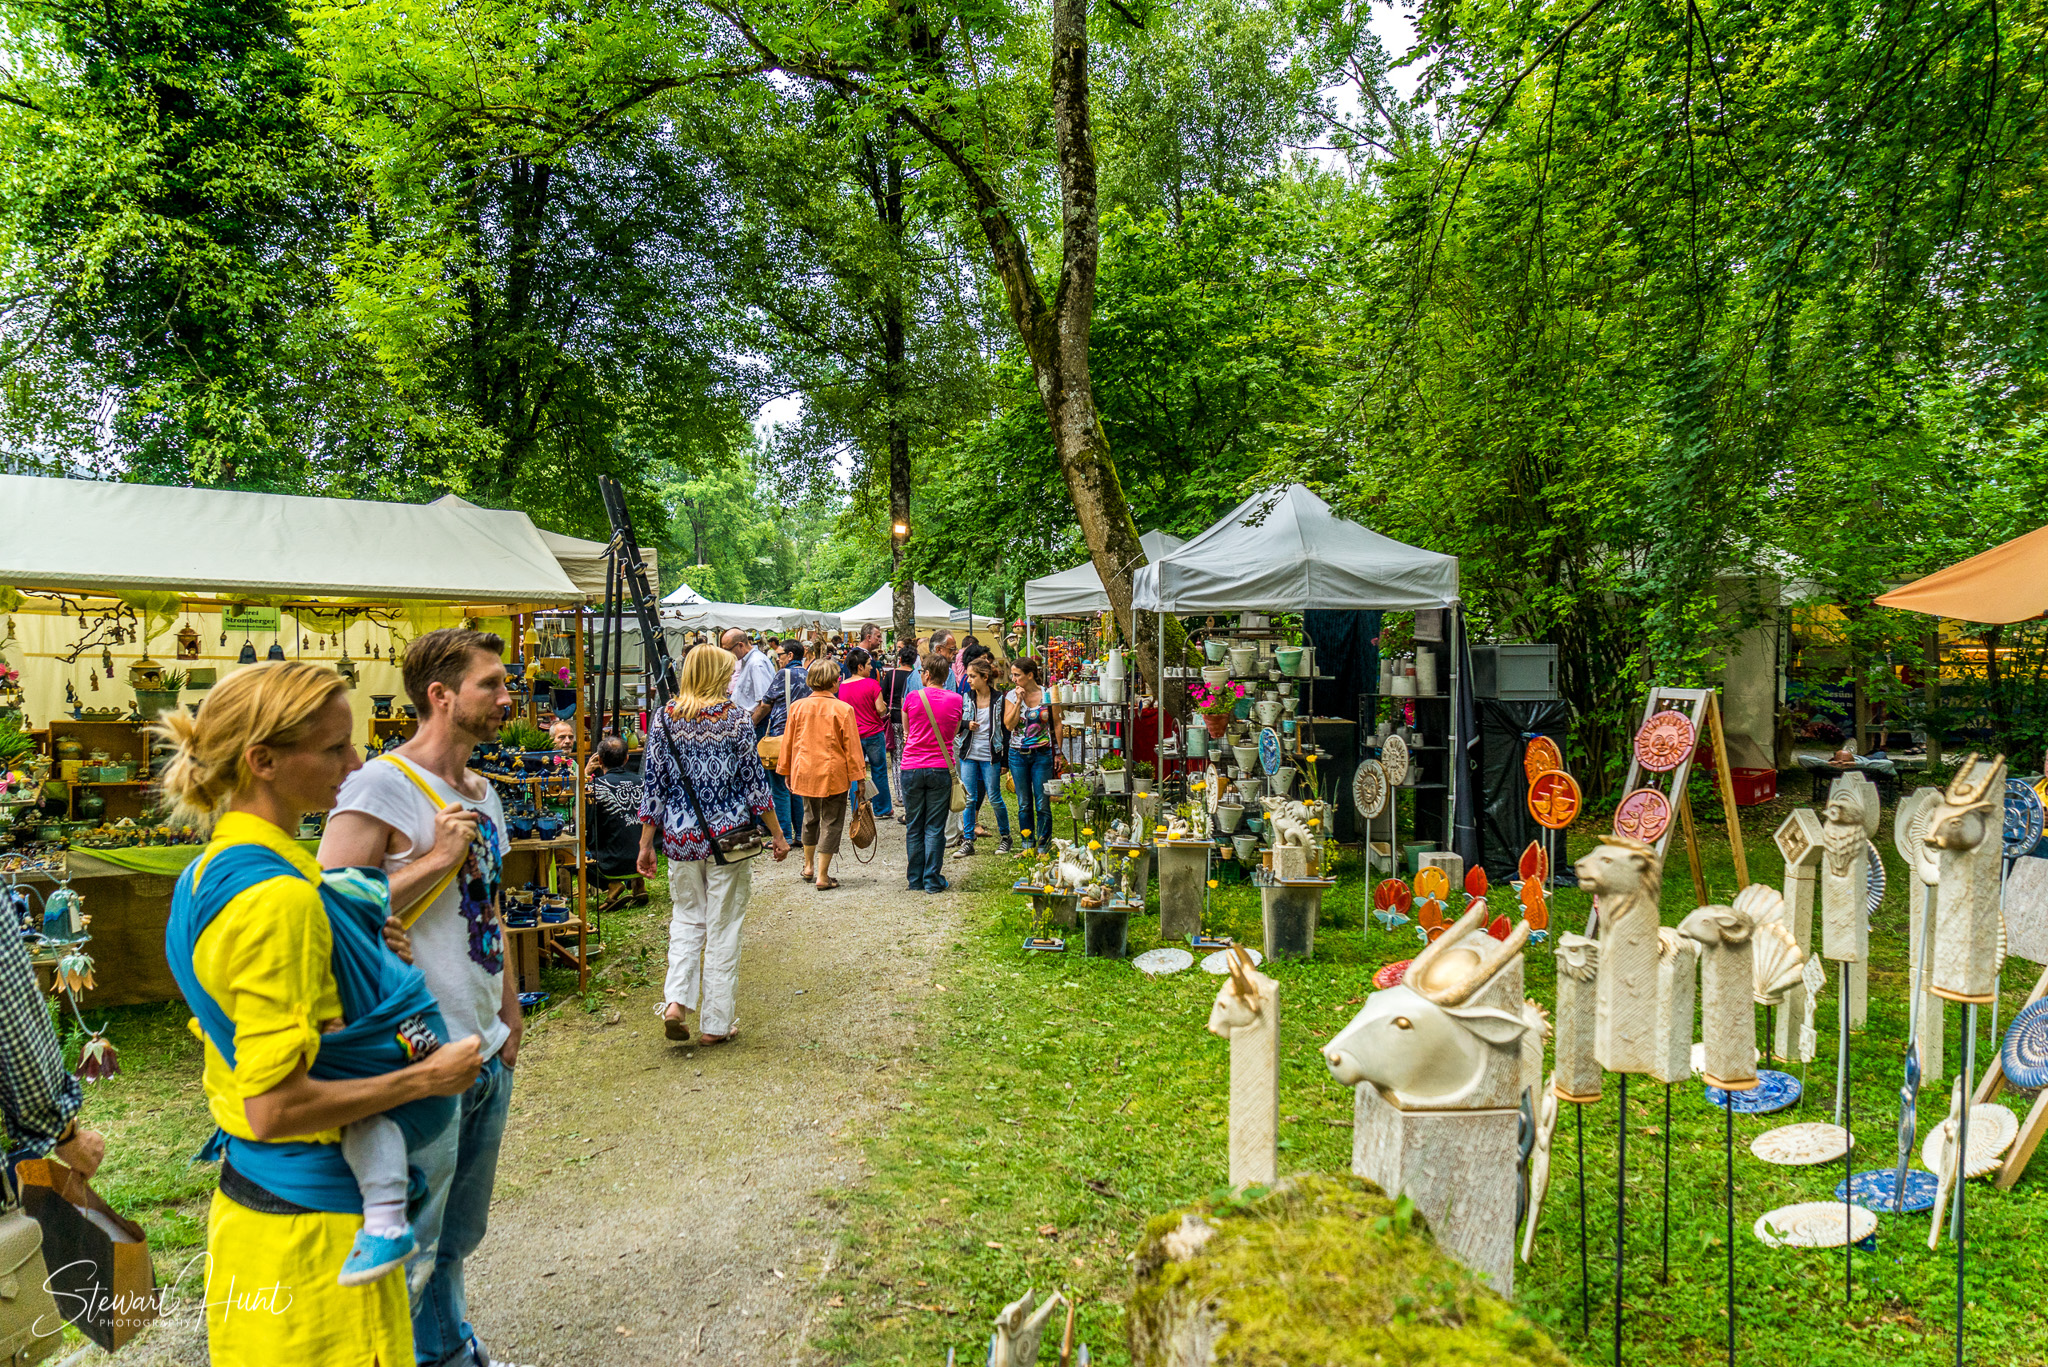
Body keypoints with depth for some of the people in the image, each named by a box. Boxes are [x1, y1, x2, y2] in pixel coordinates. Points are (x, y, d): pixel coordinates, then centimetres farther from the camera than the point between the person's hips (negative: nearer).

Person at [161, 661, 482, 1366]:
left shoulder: (213, 868, 4)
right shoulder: (278, 896, -26)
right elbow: (276, 1106, -26)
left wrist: (363, 951, 4)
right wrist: (425, 1076, -17)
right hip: (313, 1218, -9)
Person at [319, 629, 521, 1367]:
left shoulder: (483, 793, 10)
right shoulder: (381, 788, -16)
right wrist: (437, 858, -23)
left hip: (489, 1054, 8)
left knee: (458, 1235, 24)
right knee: (409, 1252, 6)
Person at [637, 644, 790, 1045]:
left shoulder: (663, 718, 0)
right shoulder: (734, 718, -7)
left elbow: (653, 785, 1)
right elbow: (754, 781, -4)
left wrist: (646, 843, 8)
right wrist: (777, 833, 5)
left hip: (680, 835, 3)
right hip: (727, 834, -3)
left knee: (687, 918, 20)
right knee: (723, 925, 7)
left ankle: (676, 1001, 2)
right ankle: (715, 1023, 13)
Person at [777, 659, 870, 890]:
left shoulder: (797, 707, -1)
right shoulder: (843, 709, -12)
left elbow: (788, 742, 7)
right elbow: (852, 746, -9)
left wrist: (787, 772, 18)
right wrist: (859, 775, -1)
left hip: (804, 772, 4)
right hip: (833, 774, -4)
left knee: (810, 816, 24)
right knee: (831, 822, 5)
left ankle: (808, 865, 35)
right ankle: (822, 876, 4)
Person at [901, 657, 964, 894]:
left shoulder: (912, 697, -3)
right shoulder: (955, 700, 0)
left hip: (911, 768, 0)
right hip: (941, 769, 0)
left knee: (914, 828, 10)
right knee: (935, 828, 5)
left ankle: (915, 879, 16)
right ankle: (932, 880, 6)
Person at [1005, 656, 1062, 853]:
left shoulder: (1048, 695, -4)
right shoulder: (1012, 695, 1)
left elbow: (1057, 724, 3)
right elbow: (1009, 724, -8)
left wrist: (1059, 752, 0)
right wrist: (1019, 700, -14)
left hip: (1042, 754, -2)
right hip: (1018, 755, 2)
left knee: (1043, 804, 0)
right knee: (1024, 804, 9)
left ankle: (1043, 846, 12)